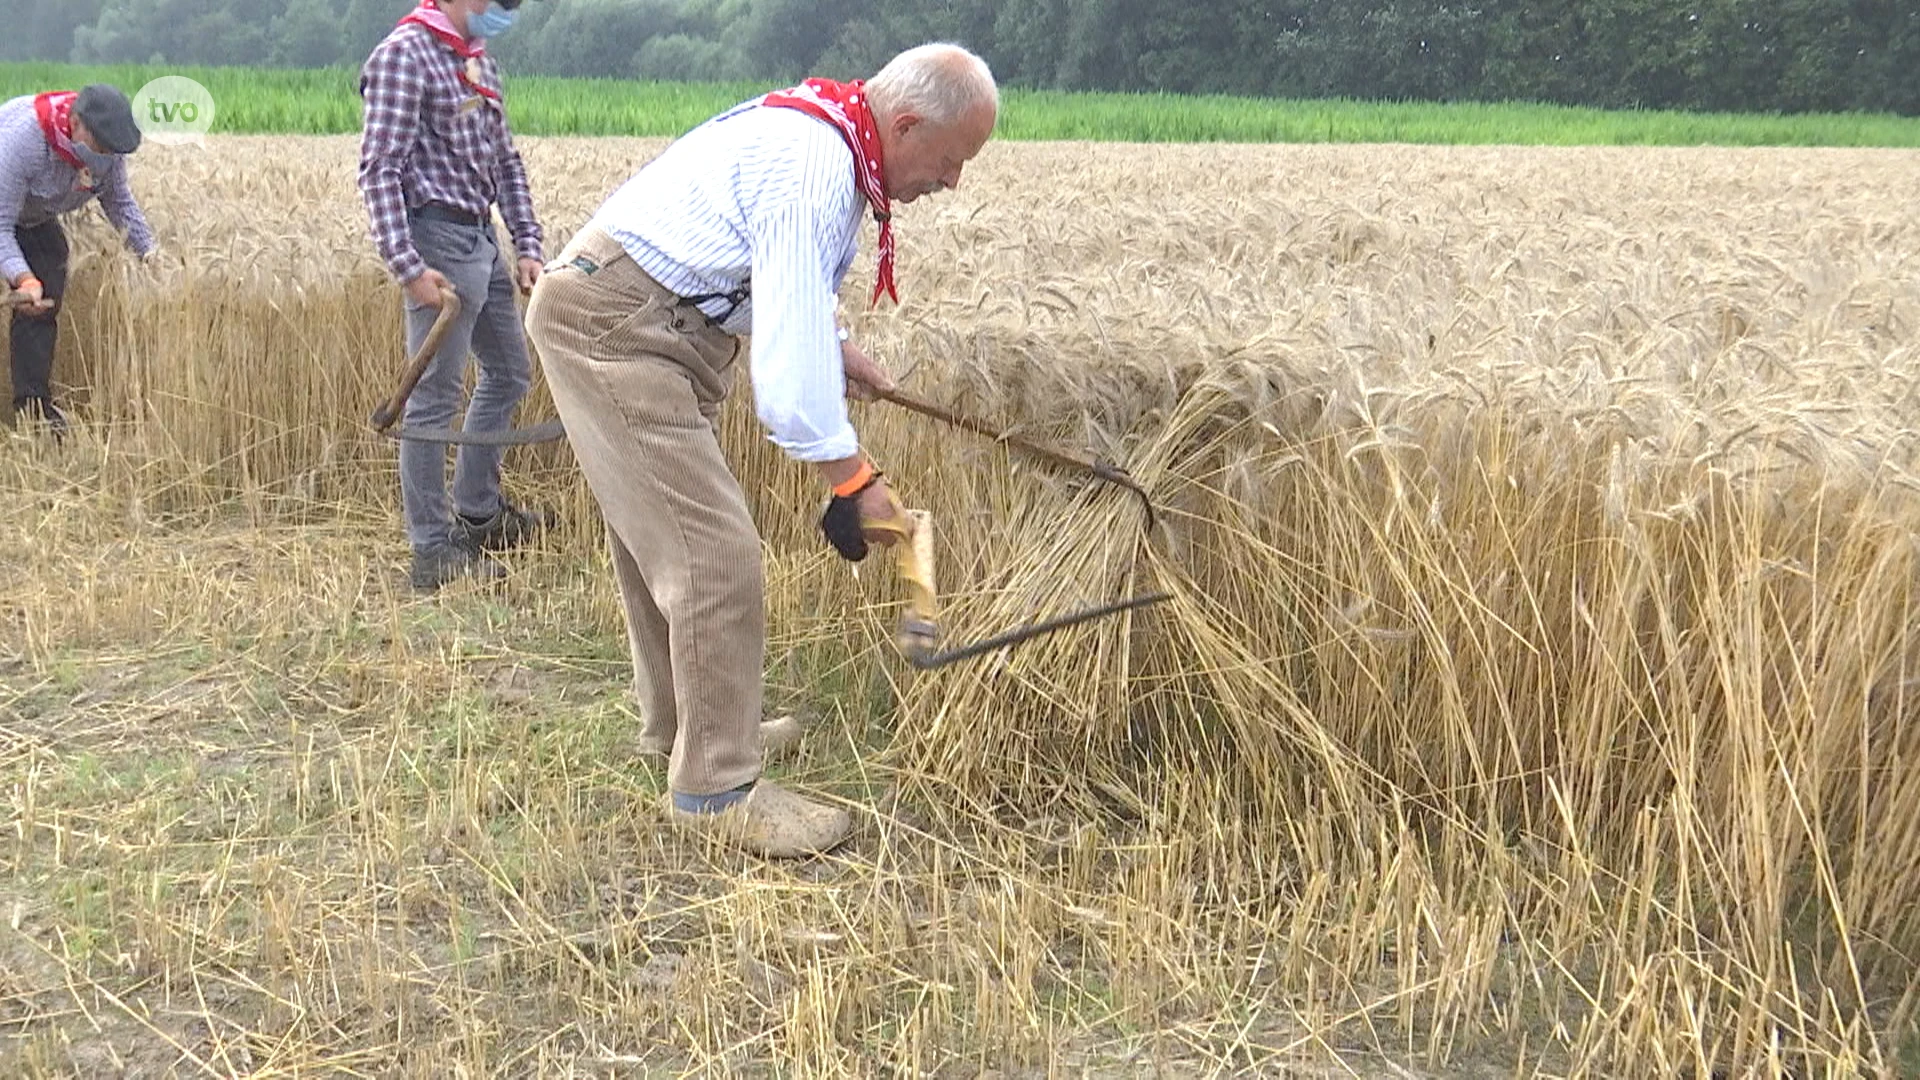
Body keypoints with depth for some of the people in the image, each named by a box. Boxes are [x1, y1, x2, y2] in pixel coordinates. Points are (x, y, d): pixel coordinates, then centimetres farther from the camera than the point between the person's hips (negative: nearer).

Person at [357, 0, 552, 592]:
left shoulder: (479, 60, 14)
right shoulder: (403, 54, -12)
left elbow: (507, 161, 19)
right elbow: (379, 170, -17)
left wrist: (528, 244, 11)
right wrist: (408, 267, -23)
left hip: (482, 238, 10)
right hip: (440, 238, -10)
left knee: (509, 371, 19)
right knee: (435, 397, -5)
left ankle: (477, 510, 34)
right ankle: (432, 551, 2)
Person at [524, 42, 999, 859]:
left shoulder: (818, 126, 9)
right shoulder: (815, 172, -24)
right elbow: (786, 358, -28)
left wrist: (829, 343, 15)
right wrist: (851, 478, -22)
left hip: (633, 321, 11)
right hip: (613, 327, -11)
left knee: (665, 535, 20)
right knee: (713, 553, -12)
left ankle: (676, 721, 36)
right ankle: (717, 786, -4)